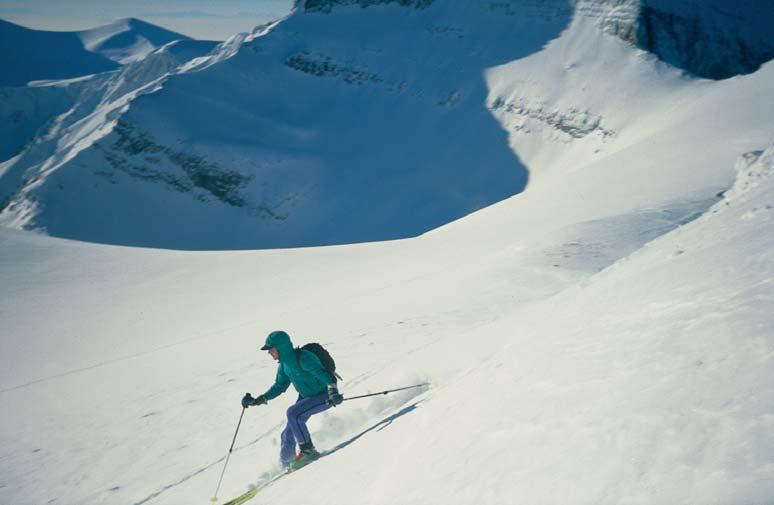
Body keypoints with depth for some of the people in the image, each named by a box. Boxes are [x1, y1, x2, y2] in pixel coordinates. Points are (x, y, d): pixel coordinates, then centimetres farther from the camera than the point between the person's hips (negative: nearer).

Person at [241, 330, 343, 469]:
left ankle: (308, 450, -14)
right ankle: (285, 464, 24)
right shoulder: (284, 364, 0)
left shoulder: (304, 358, -26)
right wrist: (258, 400, 7)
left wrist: (333, 392, -49)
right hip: (306, 397, 8)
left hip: (324, 396, -8)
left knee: (293, 413, -27)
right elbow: (279, 386, 13)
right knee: (288, 434, 4)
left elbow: (323, 374, -33)